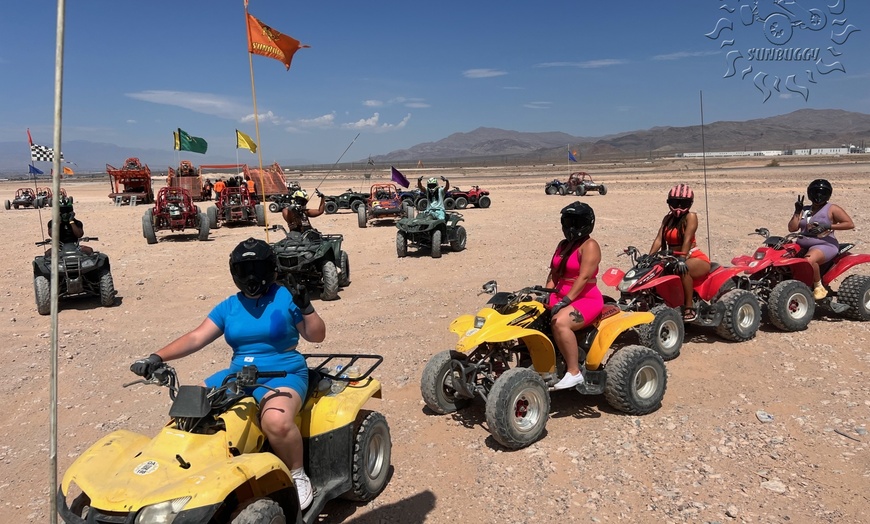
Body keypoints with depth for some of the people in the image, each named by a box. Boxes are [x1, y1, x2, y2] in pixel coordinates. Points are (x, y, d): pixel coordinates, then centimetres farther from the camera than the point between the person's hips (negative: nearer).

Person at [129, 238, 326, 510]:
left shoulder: (286, 298, -3)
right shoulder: (229, 307, 9)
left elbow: (317, 336, -2)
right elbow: (196, 338, 3)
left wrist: (305, 307, -18)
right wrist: (158, 357, -9)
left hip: (283, 375, -6)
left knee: (276, 421, -36)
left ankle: (298, 476, -10)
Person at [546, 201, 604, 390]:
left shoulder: (590, 246, -9)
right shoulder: (563, 245, 16)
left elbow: (584, 277, -19)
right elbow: (554, 273, 13)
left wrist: (565, 301, -26)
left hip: (586, 299, -8)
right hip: (562, 297, 8)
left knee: (560, 322, -34)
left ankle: (574, 373, -26)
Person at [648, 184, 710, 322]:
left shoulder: (691, 216, -7)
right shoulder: (668, 218, 12)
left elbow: (687, 239, -21)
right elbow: (659, 239, 0)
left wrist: (682, 259, -34)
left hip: (695, 258, -7)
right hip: (673, 258, 7)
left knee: (682, 269, -38)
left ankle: (690, 308, -28)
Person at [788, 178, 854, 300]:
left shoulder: (832, 209, 3)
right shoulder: (805, 210, 17)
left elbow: (850, 224, -6)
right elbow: (792, 228, 9)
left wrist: (827, 227, -15)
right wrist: (797, 212, -1)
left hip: (824, 245, -6)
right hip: (802, 246, 6)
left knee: (809, 260, -38)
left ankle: (819, 287, -17)